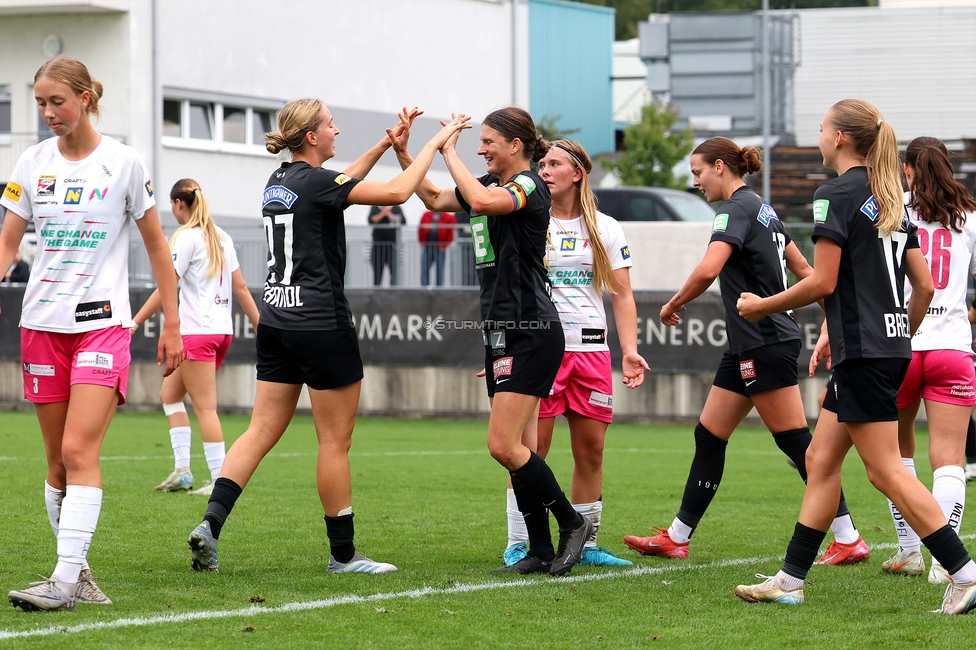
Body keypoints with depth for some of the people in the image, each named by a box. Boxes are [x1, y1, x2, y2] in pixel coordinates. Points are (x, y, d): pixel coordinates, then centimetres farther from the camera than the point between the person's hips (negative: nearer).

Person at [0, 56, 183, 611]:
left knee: (79, 450, -16)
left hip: (103, 321, -4)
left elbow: (156, 245, 5)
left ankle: (67, 579, -20)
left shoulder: (124, 163, -2)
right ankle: (76, 573, 13)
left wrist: (172, 324, 4)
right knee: (58, 458, 5)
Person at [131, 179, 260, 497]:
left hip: (198, 332, -8)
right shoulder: (221, 236, 14)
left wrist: (135, 322, -13)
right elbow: (240, 287, 13)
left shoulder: (187, 236, -9)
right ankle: (182, 470, 9)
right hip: (223, 329, 8)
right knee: (169, 393, 16)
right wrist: (262, 328, 16)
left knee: (205, 407, -5)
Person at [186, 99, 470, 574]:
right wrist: (434, 143, -4)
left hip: (276, 320, 8)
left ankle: (210, 523, -9)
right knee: (336, 441, 1)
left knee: (261, 432, 6)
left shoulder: (279, 182, 11)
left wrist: (384, 145, 27)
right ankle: (343, 554, 8)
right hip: (321, 322, -8)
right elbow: (397, 192, -15)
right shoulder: (315, 181, -13)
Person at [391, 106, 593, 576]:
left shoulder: (529, 186, -12)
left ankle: (572, 522, 0)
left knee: (503, 446, -14)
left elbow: (480, 201, -32)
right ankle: (540, 549, 11)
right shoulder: (493, 185, 14)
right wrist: (402, 153, 15)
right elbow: (436, 199, 26)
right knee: (513, 449, 7)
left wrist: (449, 151, -20)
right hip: (501, 332, 9)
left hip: (530, 335, -9)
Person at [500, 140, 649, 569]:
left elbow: (621, 295, 9)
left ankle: (586, 545, 12)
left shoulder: (605, 228, 9)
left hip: (590, 347, 3)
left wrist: (630, 350, -2)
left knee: (591, 450, 3)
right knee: (531, 448, -6)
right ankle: (517, 544, 0)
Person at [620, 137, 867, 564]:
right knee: (708, 436, 12)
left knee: (797, 444, -7)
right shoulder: (762, 209, 17)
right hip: (748, 346, 10)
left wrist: (673, 305, -11)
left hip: (765, 344, -10)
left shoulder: (737, 209, -14)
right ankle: (676, 538, 17)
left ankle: (849, 540, -5)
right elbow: (802, 268, 23)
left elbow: (707, 270, -28)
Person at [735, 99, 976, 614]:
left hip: (863, 353, -9)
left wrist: (761, 306, -2)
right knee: (821, 460, 12)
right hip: (890, 346, 9)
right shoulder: (890, 199, 15)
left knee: (886, 471, -7)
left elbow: (823, 283, -15)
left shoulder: (836, 194, -11)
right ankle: (790, 580, 14)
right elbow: (924, 285, 14)